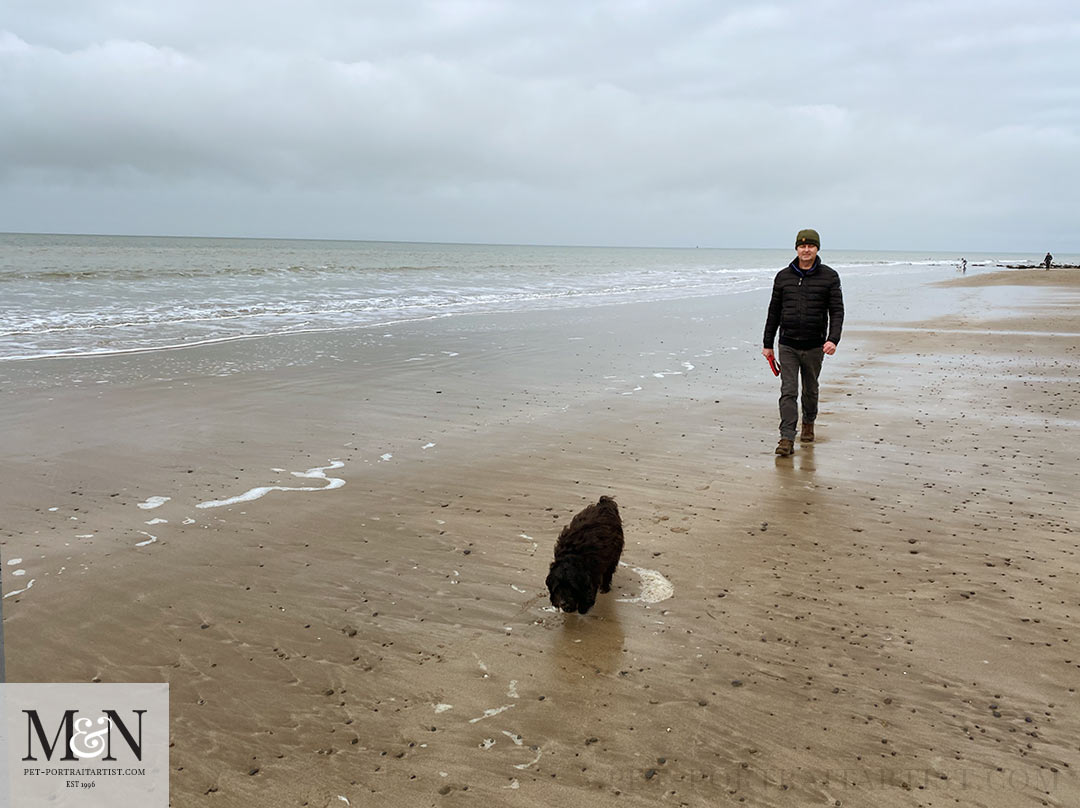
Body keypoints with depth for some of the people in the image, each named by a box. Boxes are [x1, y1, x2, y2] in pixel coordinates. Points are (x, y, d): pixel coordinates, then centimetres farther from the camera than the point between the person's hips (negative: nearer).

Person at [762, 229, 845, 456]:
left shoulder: (829, 277, 0)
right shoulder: (783, 276, 4)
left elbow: (837, 311, -4)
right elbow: (774, 312, 9)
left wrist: (833, 339, -19)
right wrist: (768, 344, 9)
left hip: (814, 346, 0)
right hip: (788, 345, 0)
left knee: (810, 390, 15)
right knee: (788, 392, -8)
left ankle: (808, 424, 40)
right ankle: (787, 439, -11)